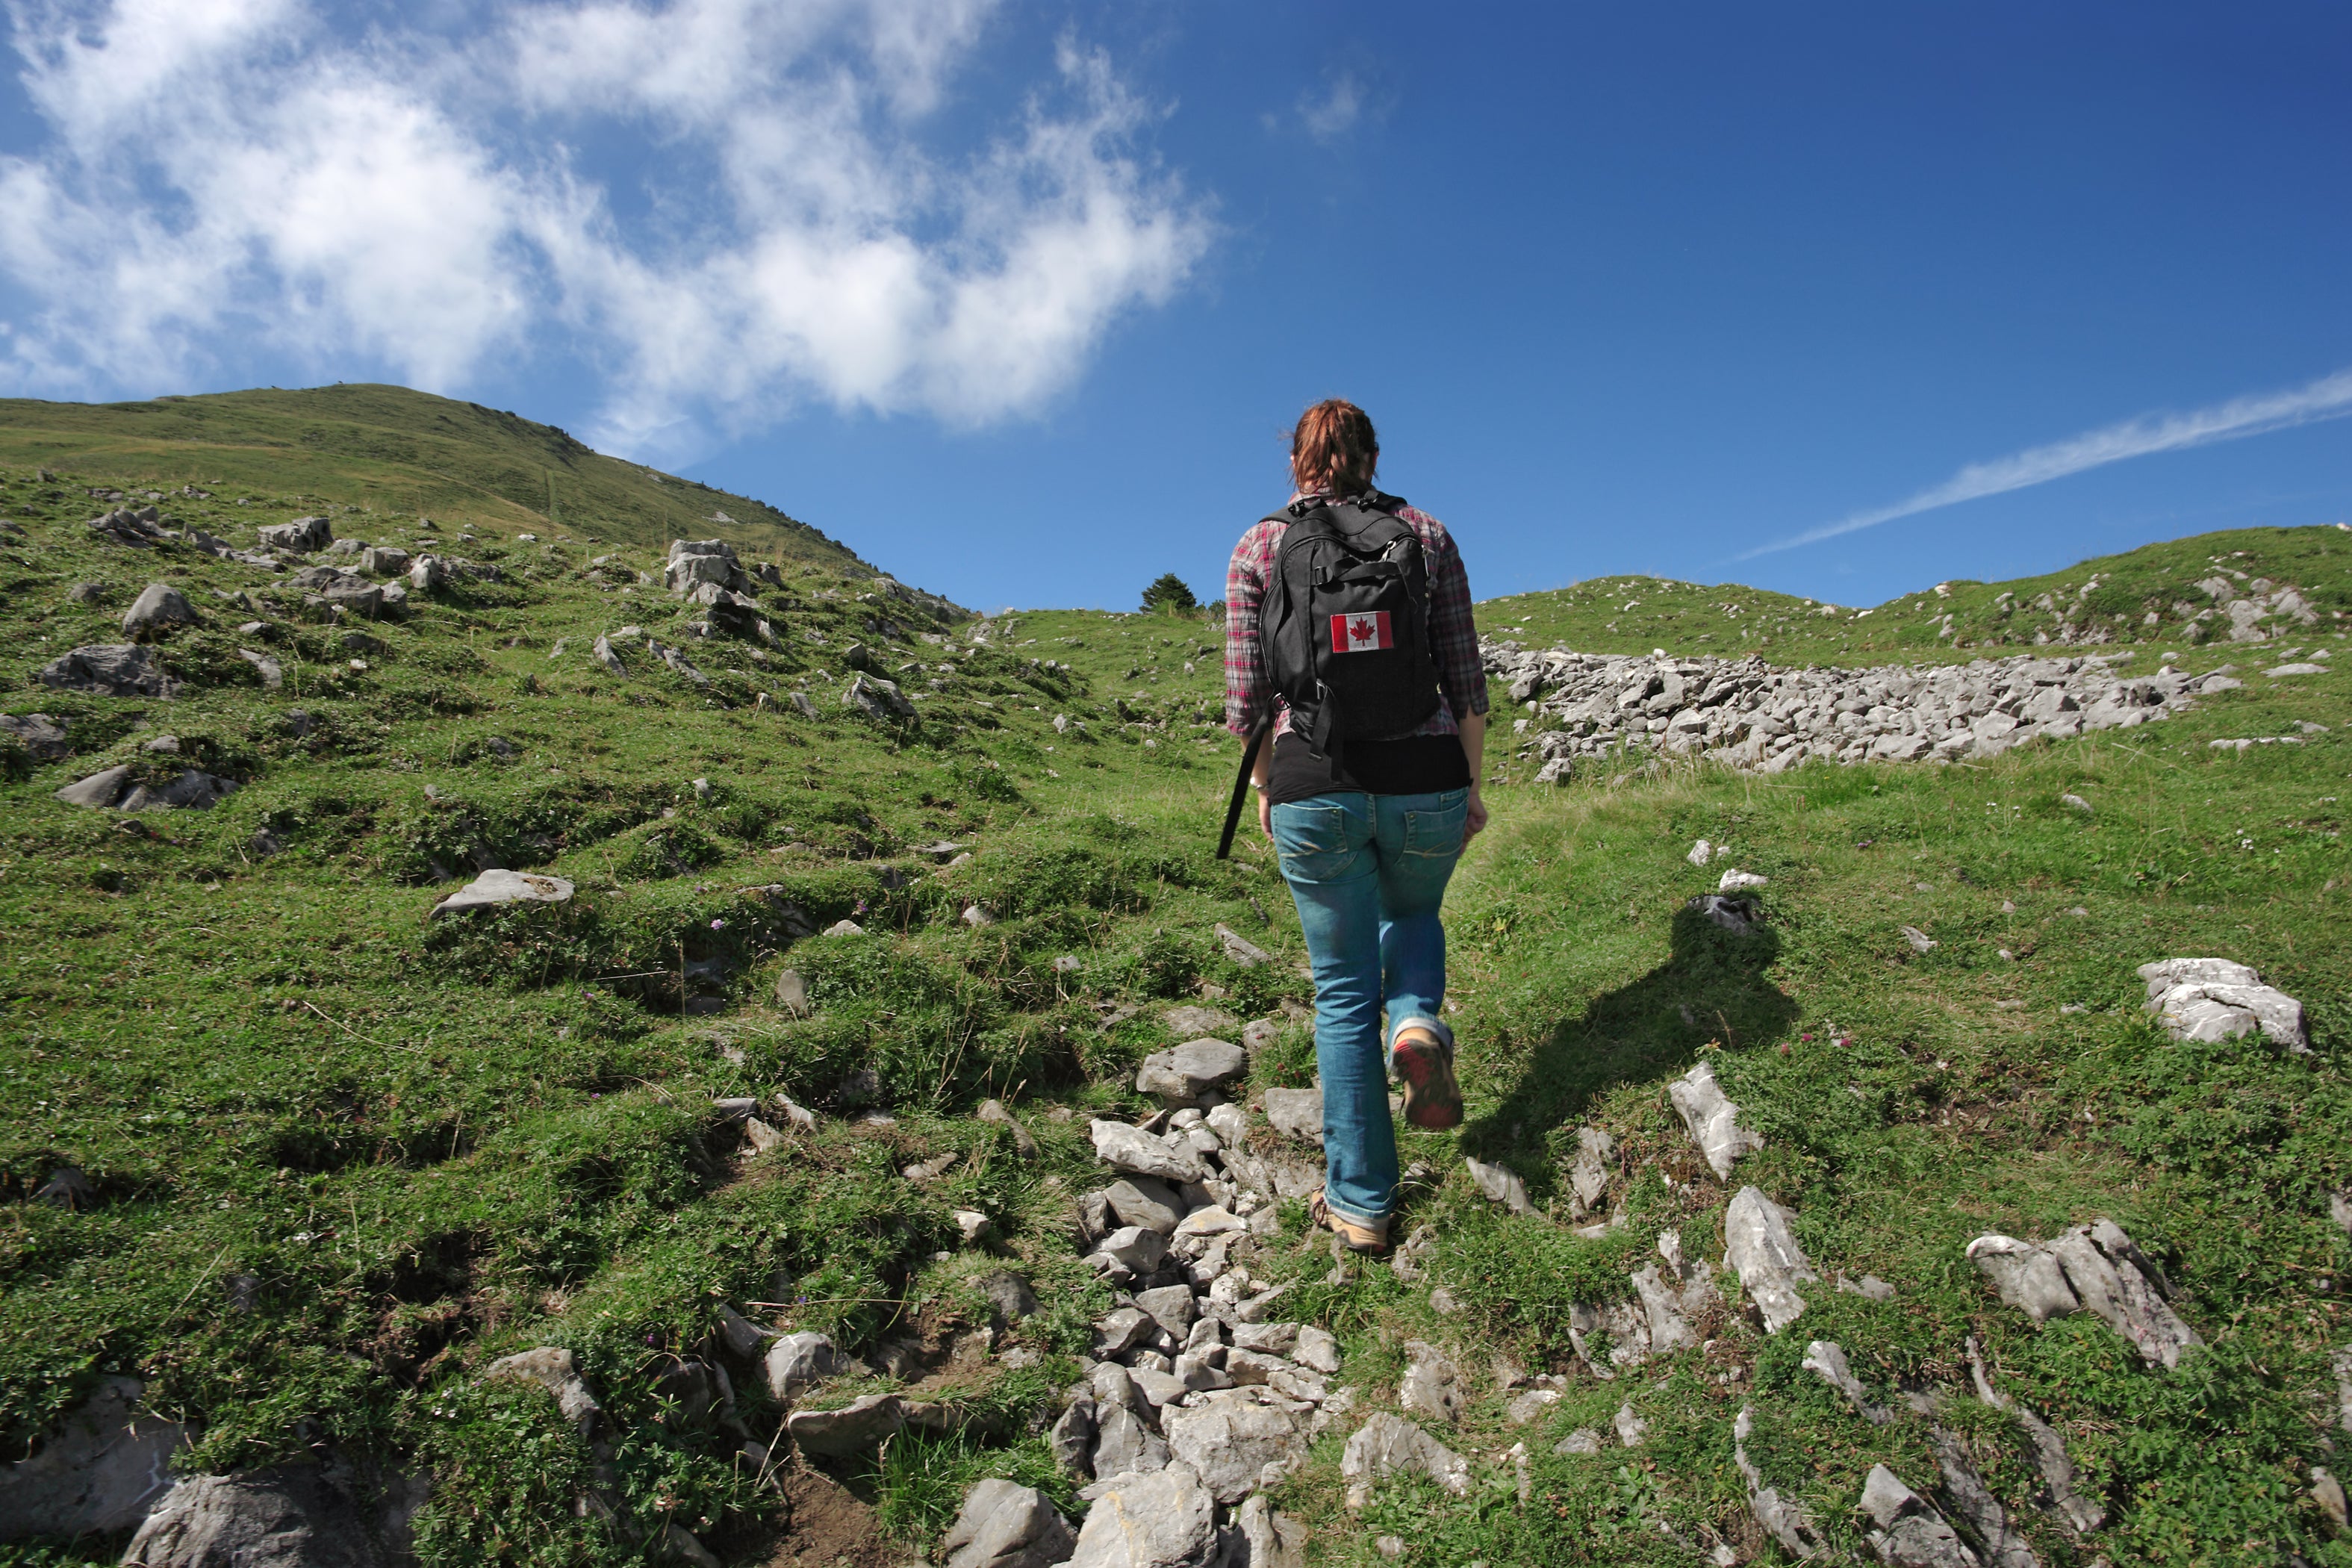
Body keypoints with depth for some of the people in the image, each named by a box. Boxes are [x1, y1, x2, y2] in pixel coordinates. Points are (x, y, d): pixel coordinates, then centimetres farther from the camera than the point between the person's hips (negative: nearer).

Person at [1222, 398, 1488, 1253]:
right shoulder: (1427, 533, 6)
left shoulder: (1257, 548, 4)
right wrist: (1472, 784, 14)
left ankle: (1361, 1202, 20)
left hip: (1313, 789, -1)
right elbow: (1465, 679, 4)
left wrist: (1264, 790, 15)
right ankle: (1417, 1023, 2)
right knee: (1413, 913, 33)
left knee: (1344, 990, 13)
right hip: (1424, 780, 1)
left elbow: (1247, 697, 2)